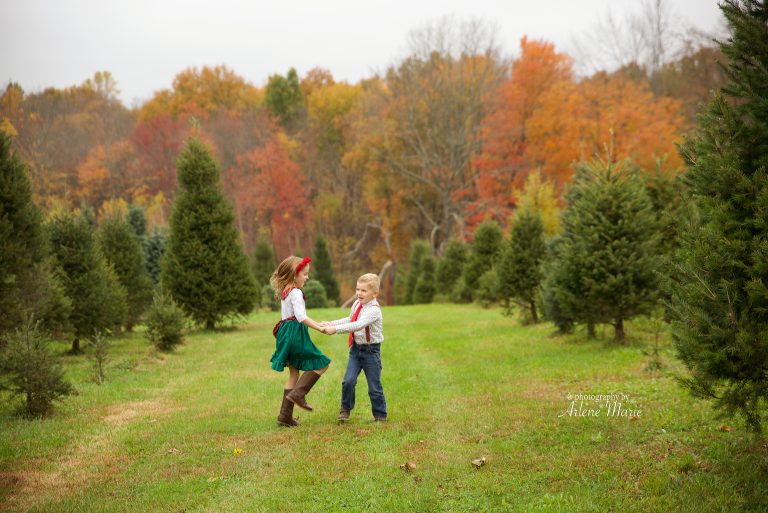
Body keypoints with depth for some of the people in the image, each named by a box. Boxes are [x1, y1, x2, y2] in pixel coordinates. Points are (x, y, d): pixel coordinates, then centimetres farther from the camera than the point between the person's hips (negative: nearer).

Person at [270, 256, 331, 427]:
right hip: (295, 333, -9)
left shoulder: (284, 292, 15)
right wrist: (320, 328, -26)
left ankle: (285, 415, 12)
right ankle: (298, 393, -11)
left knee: (293, 374, 14)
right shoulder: (296, 293, -14)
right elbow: (301, 316, -25)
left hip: (286, 332, 9)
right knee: (321, 364, -2)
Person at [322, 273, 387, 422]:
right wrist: (331, 323, 10)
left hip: (371, 350, -6)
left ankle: (380, 415, 17)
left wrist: (336, 329, -38)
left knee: (374, 386, 3)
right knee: (348, 381, -5)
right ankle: (345, 409, 13)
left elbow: (358, 325, -34)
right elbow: (350, 320, 23)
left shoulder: (374, 310, -20)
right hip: (356, 348, 6)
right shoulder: (357, 304, 5)